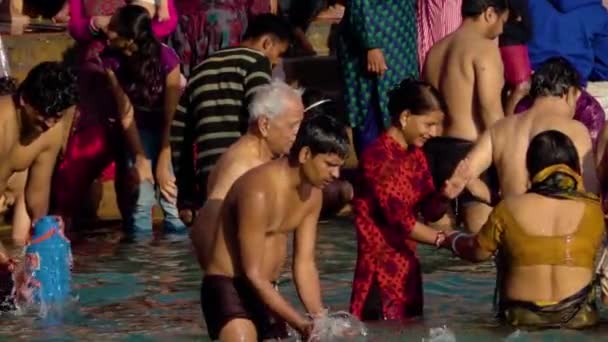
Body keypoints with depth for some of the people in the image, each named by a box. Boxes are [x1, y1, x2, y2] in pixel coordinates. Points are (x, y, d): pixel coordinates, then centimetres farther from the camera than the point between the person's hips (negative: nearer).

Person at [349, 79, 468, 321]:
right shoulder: (378, 157, -16)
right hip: (381, 270, -9)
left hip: (407, 266, 9)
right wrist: (445, 240, -26)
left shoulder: (415, 155, 11)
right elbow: (399, 219, -21)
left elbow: (430, 211, 10)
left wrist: (445, 195, -12)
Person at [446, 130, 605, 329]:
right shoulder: (592, 210, -4)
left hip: (521, 318, 0)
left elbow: (477, 253, 7)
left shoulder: (510, 209, -5)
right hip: (577, 318, 0)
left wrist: (449, 238, 29)